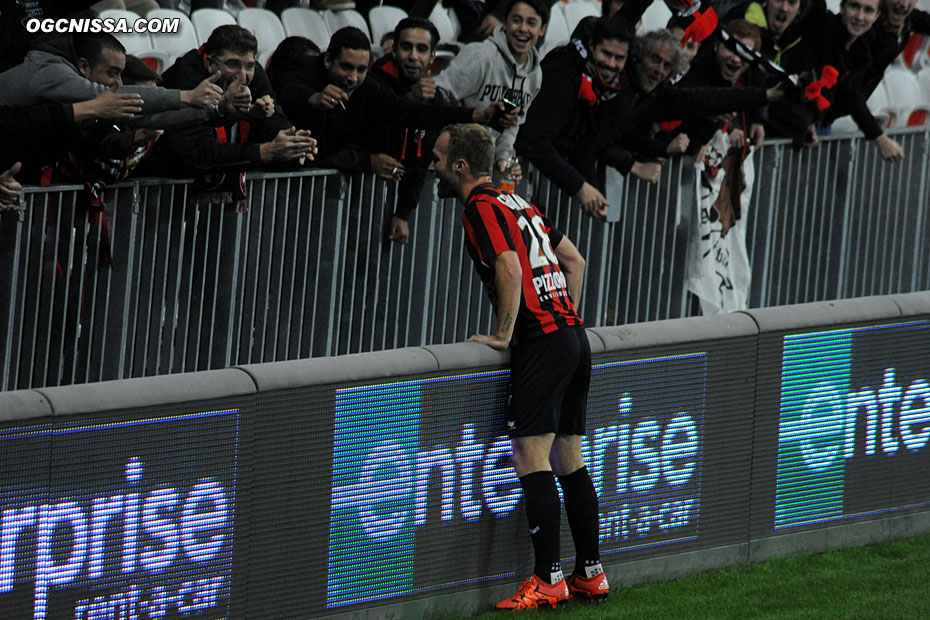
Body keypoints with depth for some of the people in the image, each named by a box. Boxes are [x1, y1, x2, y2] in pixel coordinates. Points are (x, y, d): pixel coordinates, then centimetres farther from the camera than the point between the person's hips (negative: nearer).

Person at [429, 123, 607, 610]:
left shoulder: (481, 206, -6)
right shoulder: (514, 200, 20)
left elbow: (509, 268, -20)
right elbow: (574, 259, 24)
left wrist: (504, 335, -14)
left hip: (541, 343, -9)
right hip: (571, 336, 9)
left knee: (531, 457, -11)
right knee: (568, 460, 12)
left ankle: (548, 580, -14)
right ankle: (590, 574, 14)